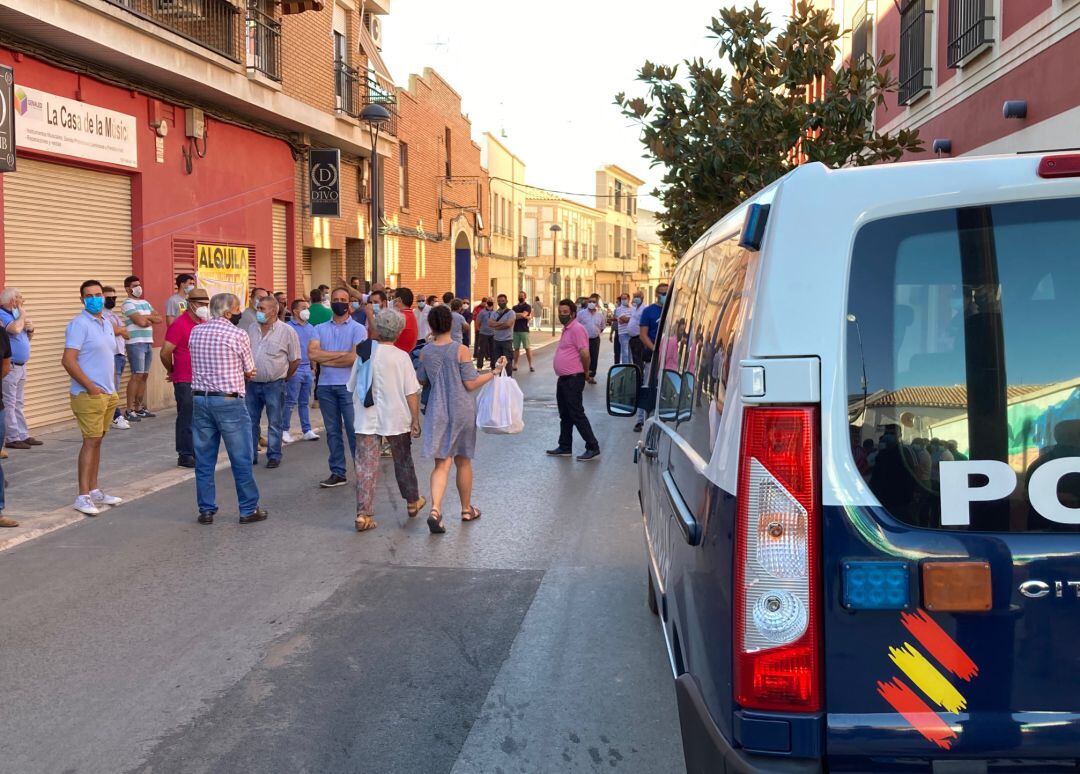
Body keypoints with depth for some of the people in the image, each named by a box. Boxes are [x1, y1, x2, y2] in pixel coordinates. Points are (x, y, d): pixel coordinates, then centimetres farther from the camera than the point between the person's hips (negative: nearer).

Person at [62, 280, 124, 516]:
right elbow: (68, 361, -19)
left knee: (97, 441, 12)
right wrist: (91, 387, -17)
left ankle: (94, 490, 19)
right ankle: (83, 497, -4)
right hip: (89, 395, -8)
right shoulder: (79, 324, -12)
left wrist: (113, 388, 15)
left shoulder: (106, 324, 15)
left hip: (107, 394, 8)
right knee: (91, 441, -8)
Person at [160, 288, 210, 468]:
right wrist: (172, 371, 1)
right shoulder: (179, 324, -13)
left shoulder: (204, 323, 10)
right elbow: (165, 353, -14)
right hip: (185, 381, -7)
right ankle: (185, 456, 6)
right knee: (187, 418, -1)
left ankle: (196, 452, 23)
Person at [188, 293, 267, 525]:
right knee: (241, 459, 4)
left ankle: (206, 510, 16)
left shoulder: (195, 332, 5)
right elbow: (250, 371, -1)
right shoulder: (238, 334, -9)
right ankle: (248, 510, 11)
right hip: (229, 401, -5)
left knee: (204, 459, 11)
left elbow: (199, 364, 12)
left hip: (200, 399, 5)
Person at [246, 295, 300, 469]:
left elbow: (295, 360, -1)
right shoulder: (251, 330, 8)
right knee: (250, 421, 9)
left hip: (274, 385, -4)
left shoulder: (287, 331, -7)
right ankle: (250, 455, 19)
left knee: (274, 423, 4)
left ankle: (274, 456, 13)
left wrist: (284, 377, 5)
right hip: (253, 383, 5)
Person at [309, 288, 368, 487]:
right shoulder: (320, 329, 11)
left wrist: (326, 359, -5)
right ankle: (337, 473, 16)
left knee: (354, 430, -5)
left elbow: (356, 357, -13)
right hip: (326, 386, 4)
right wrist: (342, 354, -11)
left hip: (349, 385, -4)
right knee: (333, 431, 9)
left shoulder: (358, 329, 0)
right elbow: (312, 353, -5)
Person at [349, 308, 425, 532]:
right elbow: (411, 393, -11)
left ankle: (363, 513, -5)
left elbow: (353, 387, 8)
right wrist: (416, 421, -4)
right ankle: (413, 501, 35)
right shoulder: (401, 357, -10)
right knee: (403, 461, 18)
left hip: (366, 419, 2)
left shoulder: (363, 353, 0)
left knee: (366, 465, 1)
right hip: (396, 419, -1)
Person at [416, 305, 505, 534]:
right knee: (463, 462, 14)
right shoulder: (461, 350, -11)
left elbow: (420, 380, 12)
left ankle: (435, 510, -20)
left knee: (442, 464, 1)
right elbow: (471, 384, -12)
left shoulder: (425, 352, -1)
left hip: (437, 412, 2)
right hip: (461, 410, -2)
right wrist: (495, 371, -3)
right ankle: (467, 509, 29)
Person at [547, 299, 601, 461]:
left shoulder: (577, 329, -15)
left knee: (577, 414, -7)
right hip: (563, 379, 10)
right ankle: (565, 447, 23)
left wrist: (584, 372, -8)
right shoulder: (566, 329, 16)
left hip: (573, 379, -10)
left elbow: (585, 354, -21)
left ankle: (593, 447, -2)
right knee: (565, 415, 15)